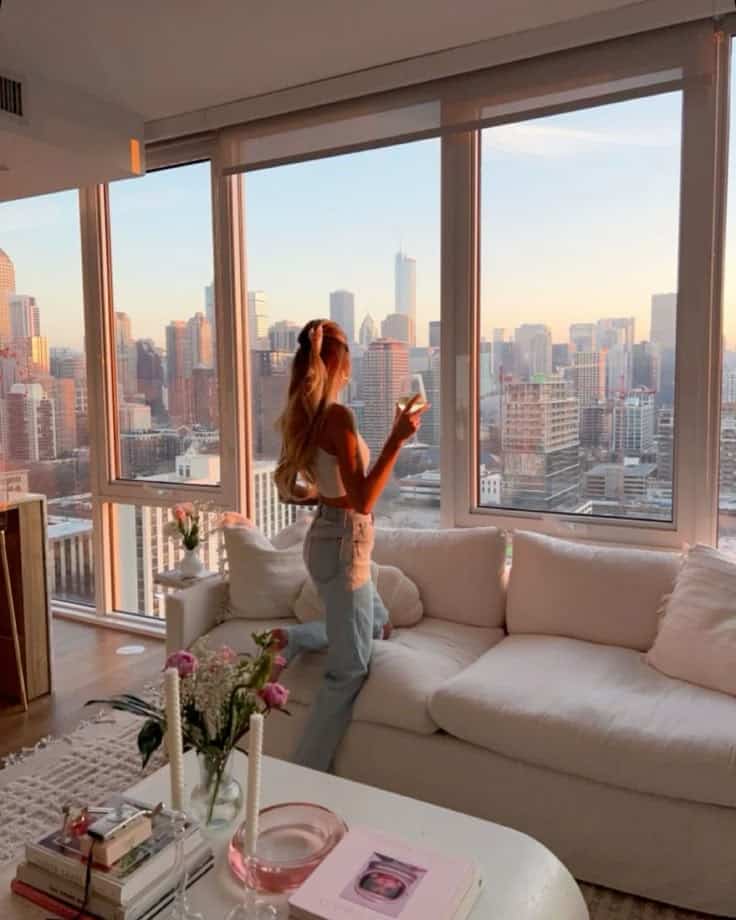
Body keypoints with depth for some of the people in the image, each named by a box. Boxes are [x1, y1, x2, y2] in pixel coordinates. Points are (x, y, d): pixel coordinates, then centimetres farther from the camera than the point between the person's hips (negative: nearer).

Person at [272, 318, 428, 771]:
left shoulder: (301, 416, 5)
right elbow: (362, 501, -24)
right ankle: (305, 774, 9)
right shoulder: (338, 415, -21)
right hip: (344, 543, -9)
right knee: (349, 670, 2)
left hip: (327, 537, 9)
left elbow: (290, 488, 15)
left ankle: (291, 640, 16)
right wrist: (397, 439, -25)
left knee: (378, 625, 28)